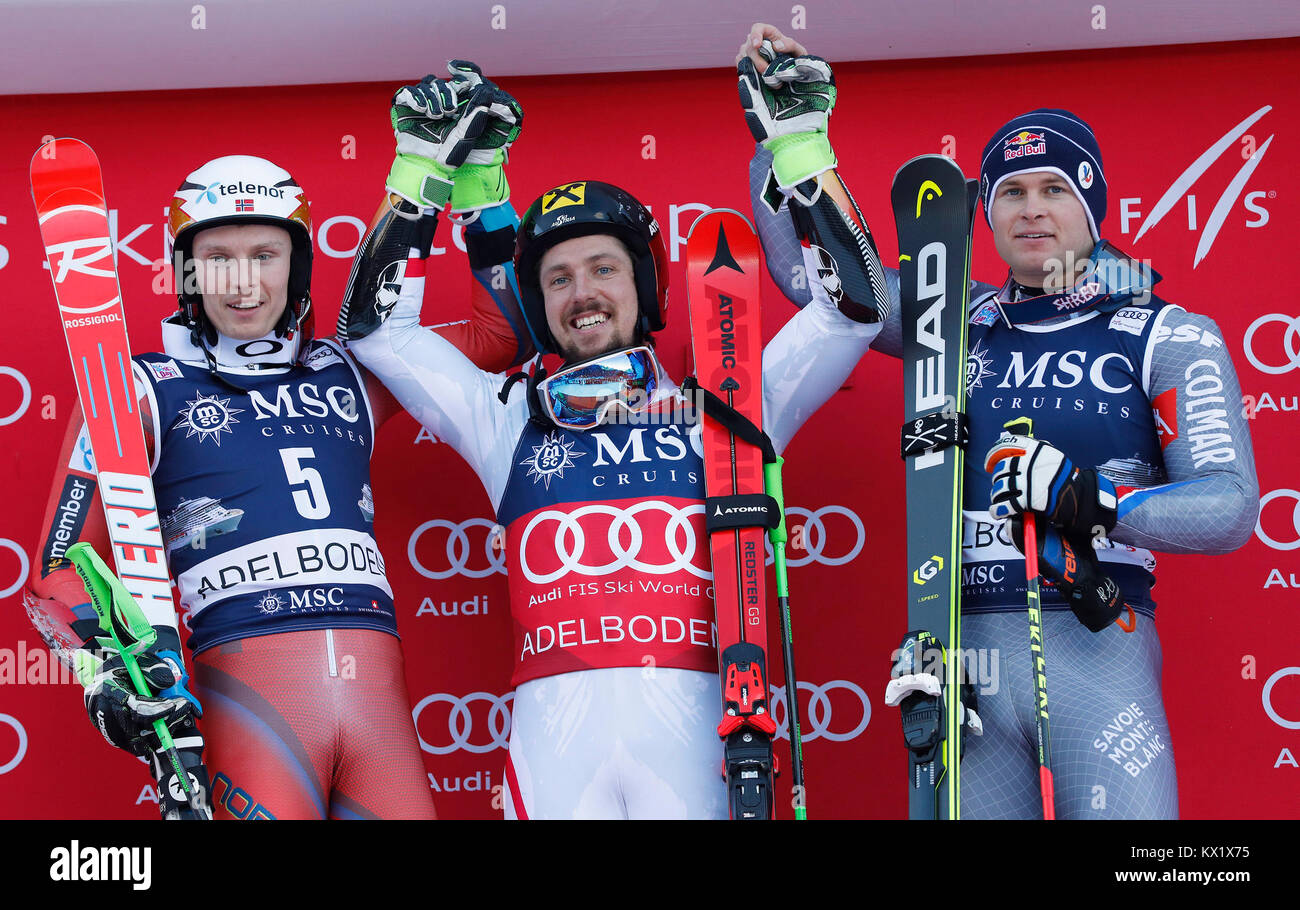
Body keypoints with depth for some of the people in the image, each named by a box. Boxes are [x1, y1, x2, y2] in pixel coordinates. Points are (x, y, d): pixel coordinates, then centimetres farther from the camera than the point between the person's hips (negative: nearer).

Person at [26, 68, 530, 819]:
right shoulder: (145, 389, 10)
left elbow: (503, 332, 26)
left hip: (375, 678, 4)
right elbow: (65, 566, 6)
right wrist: (113, 671, -12)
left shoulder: (350, 372, 19)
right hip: (248, 681, -3)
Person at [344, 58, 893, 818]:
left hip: (693, 724, 0)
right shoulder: (512, 420, 20)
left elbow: (853, 307, 14)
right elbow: (376, 330, 22)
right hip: (557, 725, 1)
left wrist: (802, 141, 11)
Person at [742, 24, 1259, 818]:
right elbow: (807, 269, 19)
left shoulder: (1169, 336, 4)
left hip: (1095, 650, -3)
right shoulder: (962, 322, 13)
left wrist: (1093, 500, -19)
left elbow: (1230, 508, -5)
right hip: (965, 650, 3)